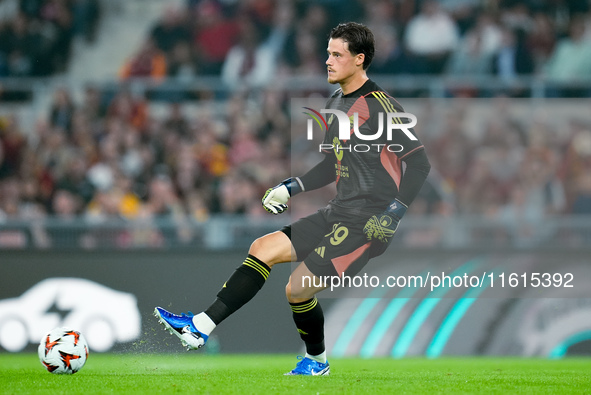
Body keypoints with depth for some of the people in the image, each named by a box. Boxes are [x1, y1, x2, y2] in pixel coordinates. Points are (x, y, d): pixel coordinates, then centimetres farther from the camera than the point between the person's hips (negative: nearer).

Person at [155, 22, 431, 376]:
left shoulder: (380, 106, -15)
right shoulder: (336, 104, 13)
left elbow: (420, 164, -17)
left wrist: (390, 217, -22)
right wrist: (290, 188, 17)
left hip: (368, 224, -9)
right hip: (338, 214, 9)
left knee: (299, 289, -14)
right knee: (263, 249, 1)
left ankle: (318, 361, 8)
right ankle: (201, 327, 6)